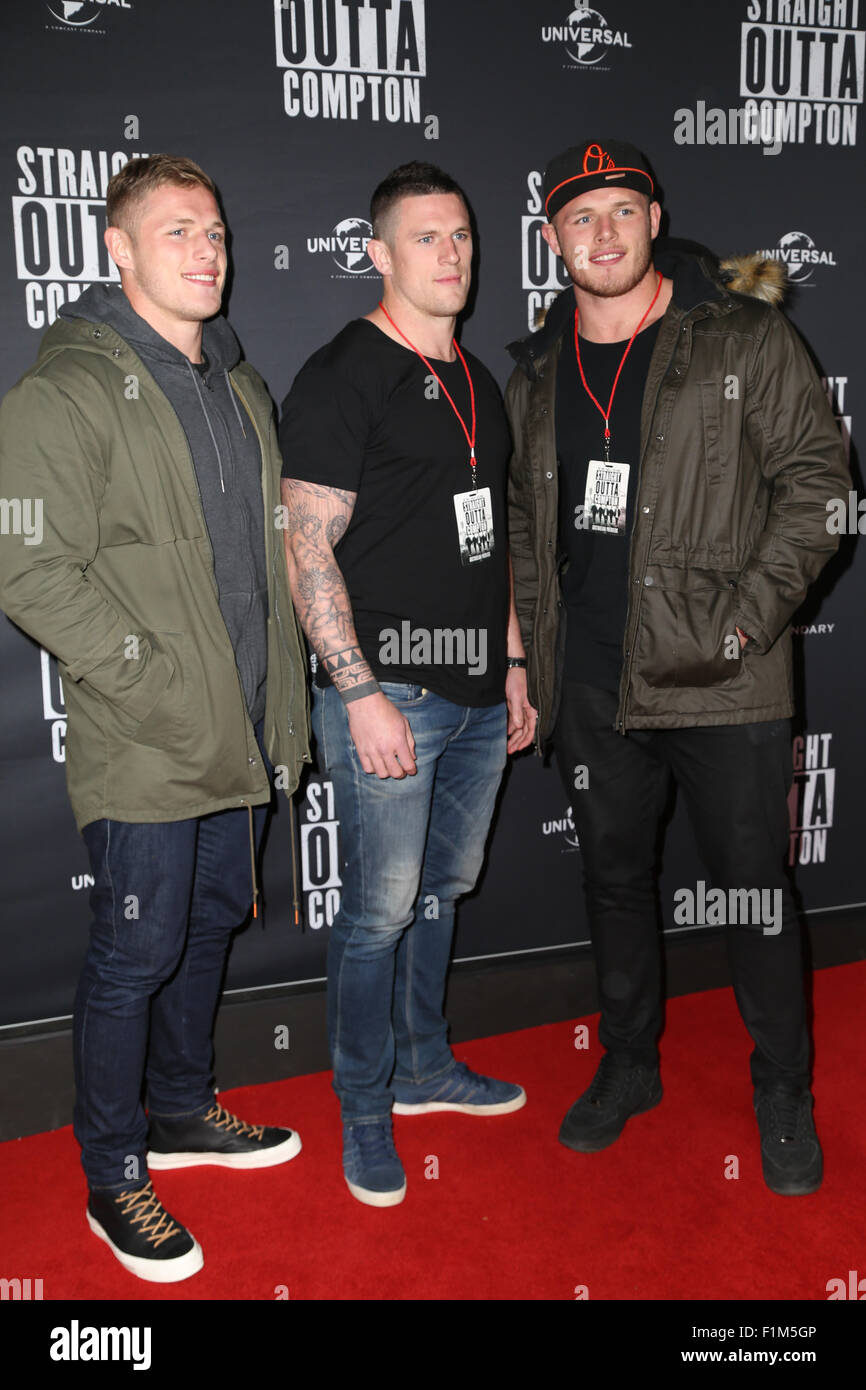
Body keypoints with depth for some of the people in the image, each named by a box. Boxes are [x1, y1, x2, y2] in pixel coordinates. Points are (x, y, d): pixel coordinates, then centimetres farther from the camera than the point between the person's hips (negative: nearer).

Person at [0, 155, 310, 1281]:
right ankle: (114, 1177, 25)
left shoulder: (238, 385, 14)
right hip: (146, 745, -7)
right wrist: (152, 686, -20)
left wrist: (277, 695, 11)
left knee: (211, 923, 19)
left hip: (239, 731, 8)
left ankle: (182, 1112, 41)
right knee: (136, 955, 3)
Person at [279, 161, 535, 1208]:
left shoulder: (477, 384, 16)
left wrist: (513, 663, 17)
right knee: (381, 909, 1)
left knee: (441, 890, 17)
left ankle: (423, 1066, 35)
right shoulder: (342, 377, -8)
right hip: (388, 692, -7)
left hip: (478, 694, 7)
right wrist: (362, 694, -19)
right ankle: (364, 1111, 20)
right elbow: (307, 549, -14)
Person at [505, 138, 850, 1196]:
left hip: (721, 680, -4)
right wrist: (530, 654, 9)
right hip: (592, 684, 4)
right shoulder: (538, 371, 10)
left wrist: (751, 612, -14)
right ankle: (628, 1063, 36)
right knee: (613, 877, 16)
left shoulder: (744, 339, -3)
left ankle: (782, 1090, 27)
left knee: (753, 887, 5)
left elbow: (817, 478, -4)